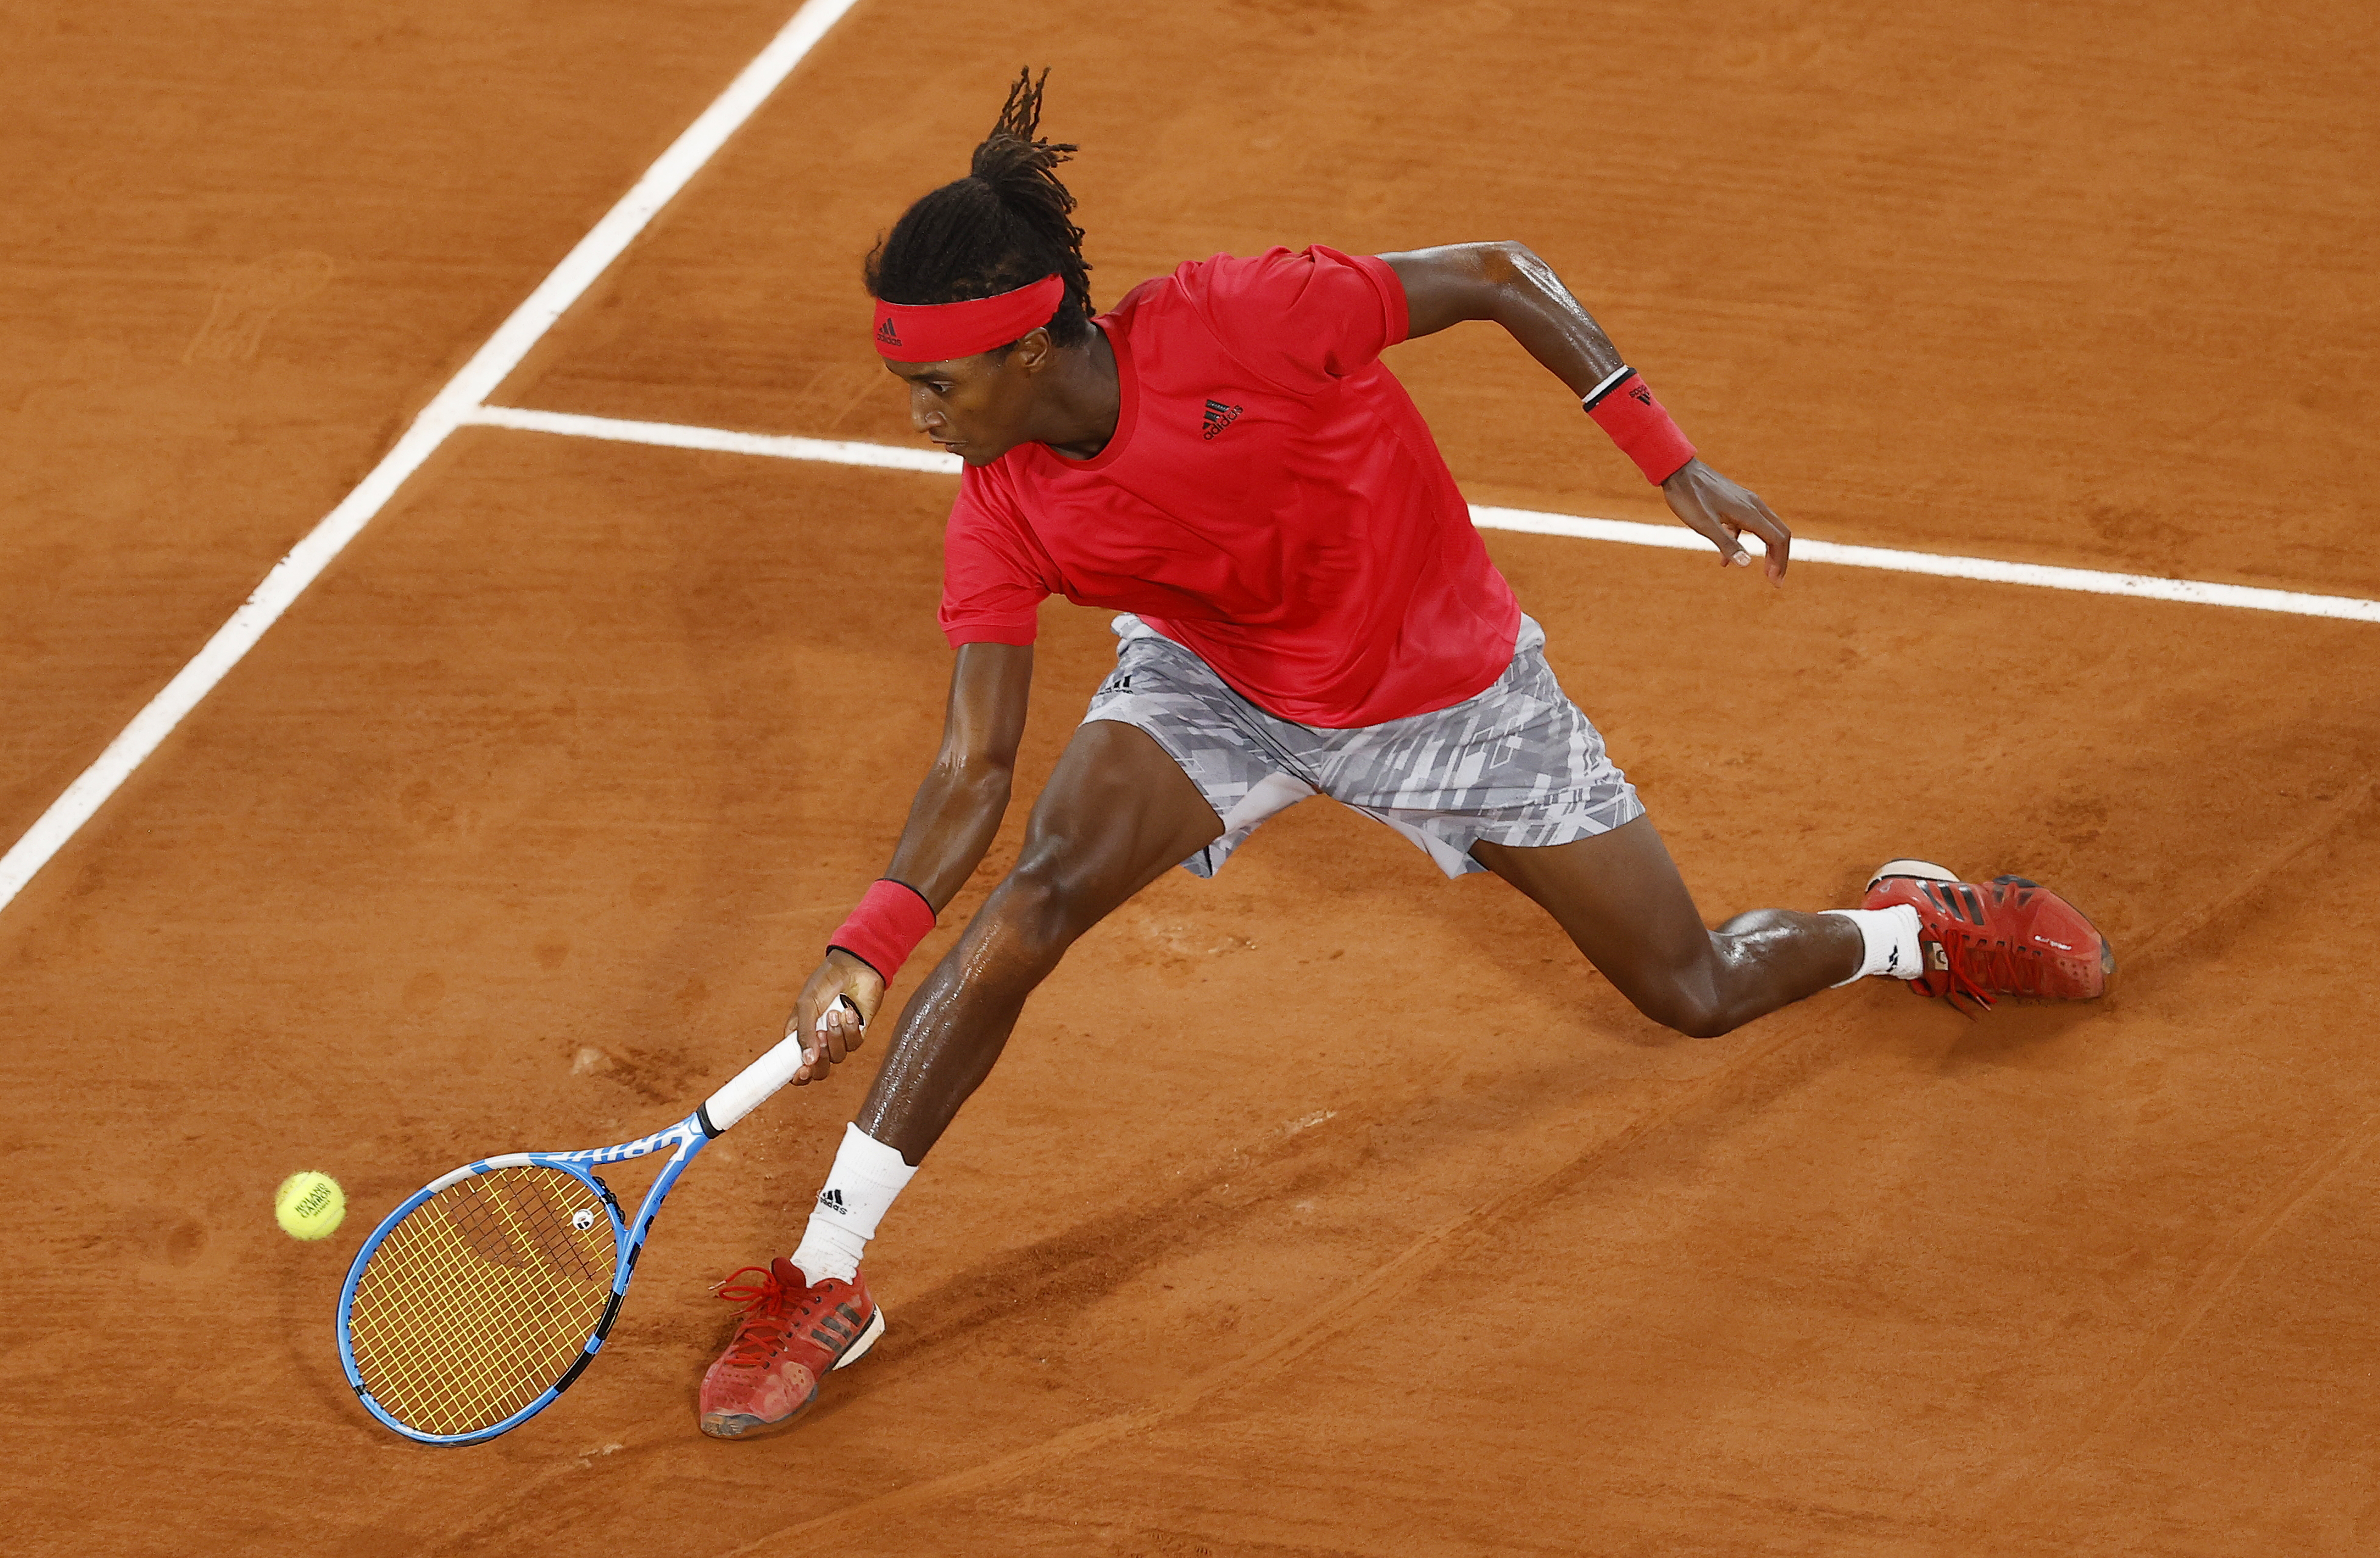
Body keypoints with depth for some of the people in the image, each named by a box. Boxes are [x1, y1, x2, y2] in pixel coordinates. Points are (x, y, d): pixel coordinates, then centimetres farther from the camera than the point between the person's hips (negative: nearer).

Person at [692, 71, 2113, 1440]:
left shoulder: (1236, 321, -35)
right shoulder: (1002, 516, -21)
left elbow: (1498, 277, -22)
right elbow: (976, 765, -18)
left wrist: (1677, 466, -23)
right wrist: (867, 950, -34)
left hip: (1450, 693, -2)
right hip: (1214, 683, 2)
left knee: (1697, 994, 5)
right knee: (1044, 889, -26)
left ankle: (1909, 929, 39)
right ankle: (822, 1281, -18)